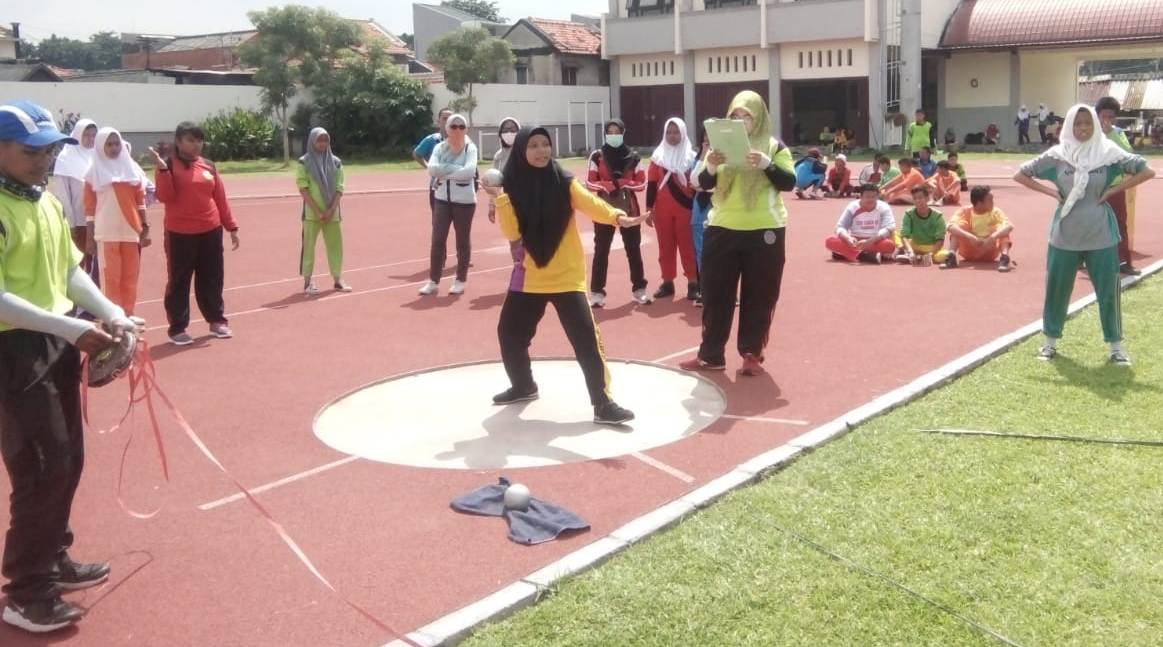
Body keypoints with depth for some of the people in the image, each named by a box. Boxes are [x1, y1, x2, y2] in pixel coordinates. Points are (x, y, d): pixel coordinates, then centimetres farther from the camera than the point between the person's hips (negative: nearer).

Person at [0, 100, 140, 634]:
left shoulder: (48, 203, 10)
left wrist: (109, 313, 1)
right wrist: (72, 328, -28)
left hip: (59, 347, 9)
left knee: (68, 459, 17)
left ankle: (52, 560, 34)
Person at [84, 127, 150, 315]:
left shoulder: (131, 168, 9)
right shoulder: (95, 171, 1)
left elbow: (140, 198, 10)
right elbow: (90, 204, 0)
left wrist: (145, 227, 5)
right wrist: (90, 236, -4)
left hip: (131, 230, 3)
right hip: (107, 232, -3)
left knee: (131, 275, 6)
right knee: (110, 276, -1)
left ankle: (127, 314, 15)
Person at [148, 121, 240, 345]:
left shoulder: (208, 166, 8)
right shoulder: (168, 166, -4)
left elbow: (220, 198, 11)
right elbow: (165, 197, -15)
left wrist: (231, 226, 10)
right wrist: (162, 169, -24)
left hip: (211, 231, 4)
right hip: (180, 234, -4)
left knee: (212, 278, 12)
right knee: (179, 281, 2)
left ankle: (217, 320, 24)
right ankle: (177, 328, 8)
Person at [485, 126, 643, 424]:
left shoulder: (563, 182, -6)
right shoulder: (513, 187, -1)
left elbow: (590, 203, -22)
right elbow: (511, 233, -8)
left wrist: (616, 216, -40)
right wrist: (500, 198, -18)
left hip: (566, 275, -3)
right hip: (529, 275, 3)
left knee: (586, 338, -11)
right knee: (509, 332, 13)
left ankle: (603, 403, -5)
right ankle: (523, 386, 37)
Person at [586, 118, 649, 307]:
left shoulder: (633, 157, 3)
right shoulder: (597, 156, 0)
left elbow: (642, 183, 1)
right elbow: (590, 183, -3)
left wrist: (622, 183, -14)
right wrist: (608, 185, -19)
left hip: (629, 209, 1)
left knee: (633, 249, 7)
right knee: (601, 251, 1)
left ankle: (639, 289, 16)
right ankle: (597, 292, 6)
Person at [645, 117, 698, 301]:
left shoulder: (691, 157, 3)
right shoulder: (658, 156, 6)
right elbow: (651, 184, 6)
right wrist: (649, 209, 1)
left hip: (685, 208, -2)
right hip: (662, 210, 2)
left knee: (688, 246, -3)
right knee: (665, 247, 7)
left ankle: (693, 283, 1)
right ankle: (667, 282, 14)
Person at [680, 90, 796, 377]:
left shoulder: (774, 146, 1)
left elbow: (789, 183, -7)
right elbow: (703, 184, 2)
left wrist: (768, 165, -23)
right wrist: (710, 167, -19)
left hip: (764, 230, -2)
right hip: (722, 229, 2)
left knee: (759, 296, 4)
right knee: (715, 293, 6)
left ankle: (752, 353, 15)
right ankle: (711, 354, 15)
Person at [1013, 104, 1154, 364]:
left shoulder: (1108, 153, -4)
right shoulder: (1057, 155, -3)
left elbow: (1147, 171, -2)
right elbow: (1020, 175, 3)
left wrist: (1113, 190, -8)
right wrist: (1051, 192, -6)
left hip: (1101, 234, 0)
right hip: (1065, 235, 0)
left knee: (1109, 290, 4)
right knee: (1056, 289, 9)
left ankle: (1116, 346, 17)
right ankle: (1050, 341, 25)